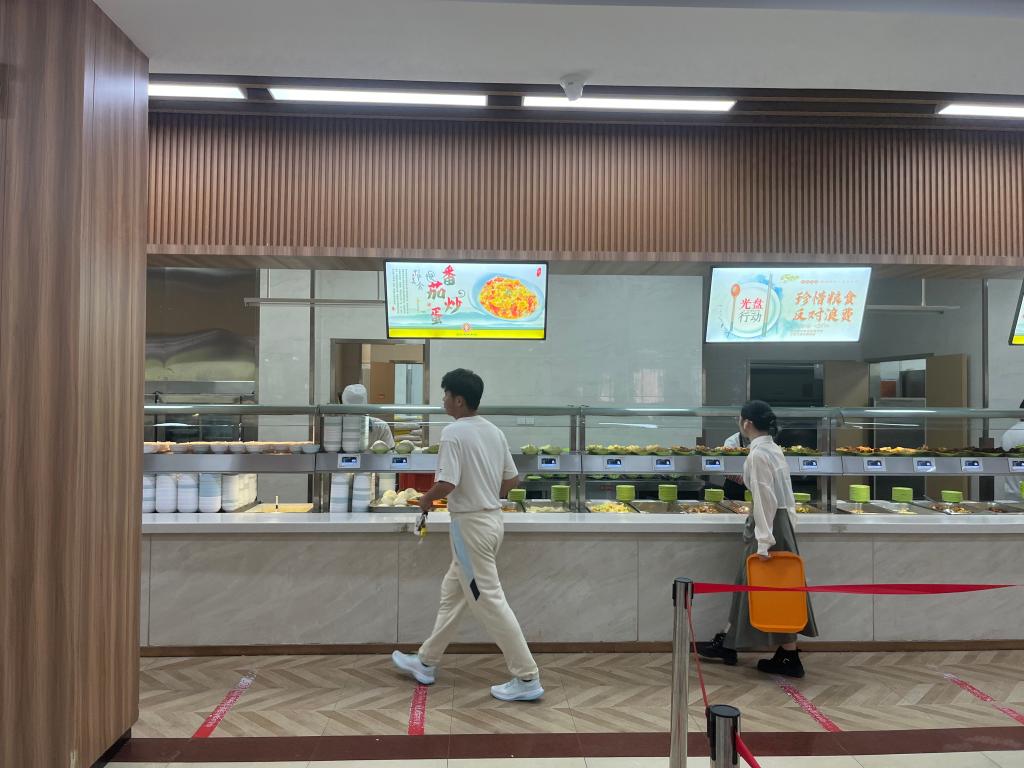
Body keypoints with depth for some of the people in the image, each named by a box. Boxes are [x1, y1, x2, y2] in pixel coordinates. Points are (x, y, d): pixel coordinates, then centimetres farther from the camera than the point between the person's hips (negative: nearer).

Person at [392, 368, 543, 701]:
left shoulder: (453, 432, -17)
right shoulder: (494, 431, 7)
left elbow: (447, 483, -24)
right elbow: (512, 479, 12)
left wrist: (427, 499, -4)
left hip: (470, 524, -9)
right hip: (492, 518, 9)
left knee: (489, 601, -2)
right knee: (452, 593, 19)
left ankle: (527, 678, 3)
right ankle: (426, 663, 32)